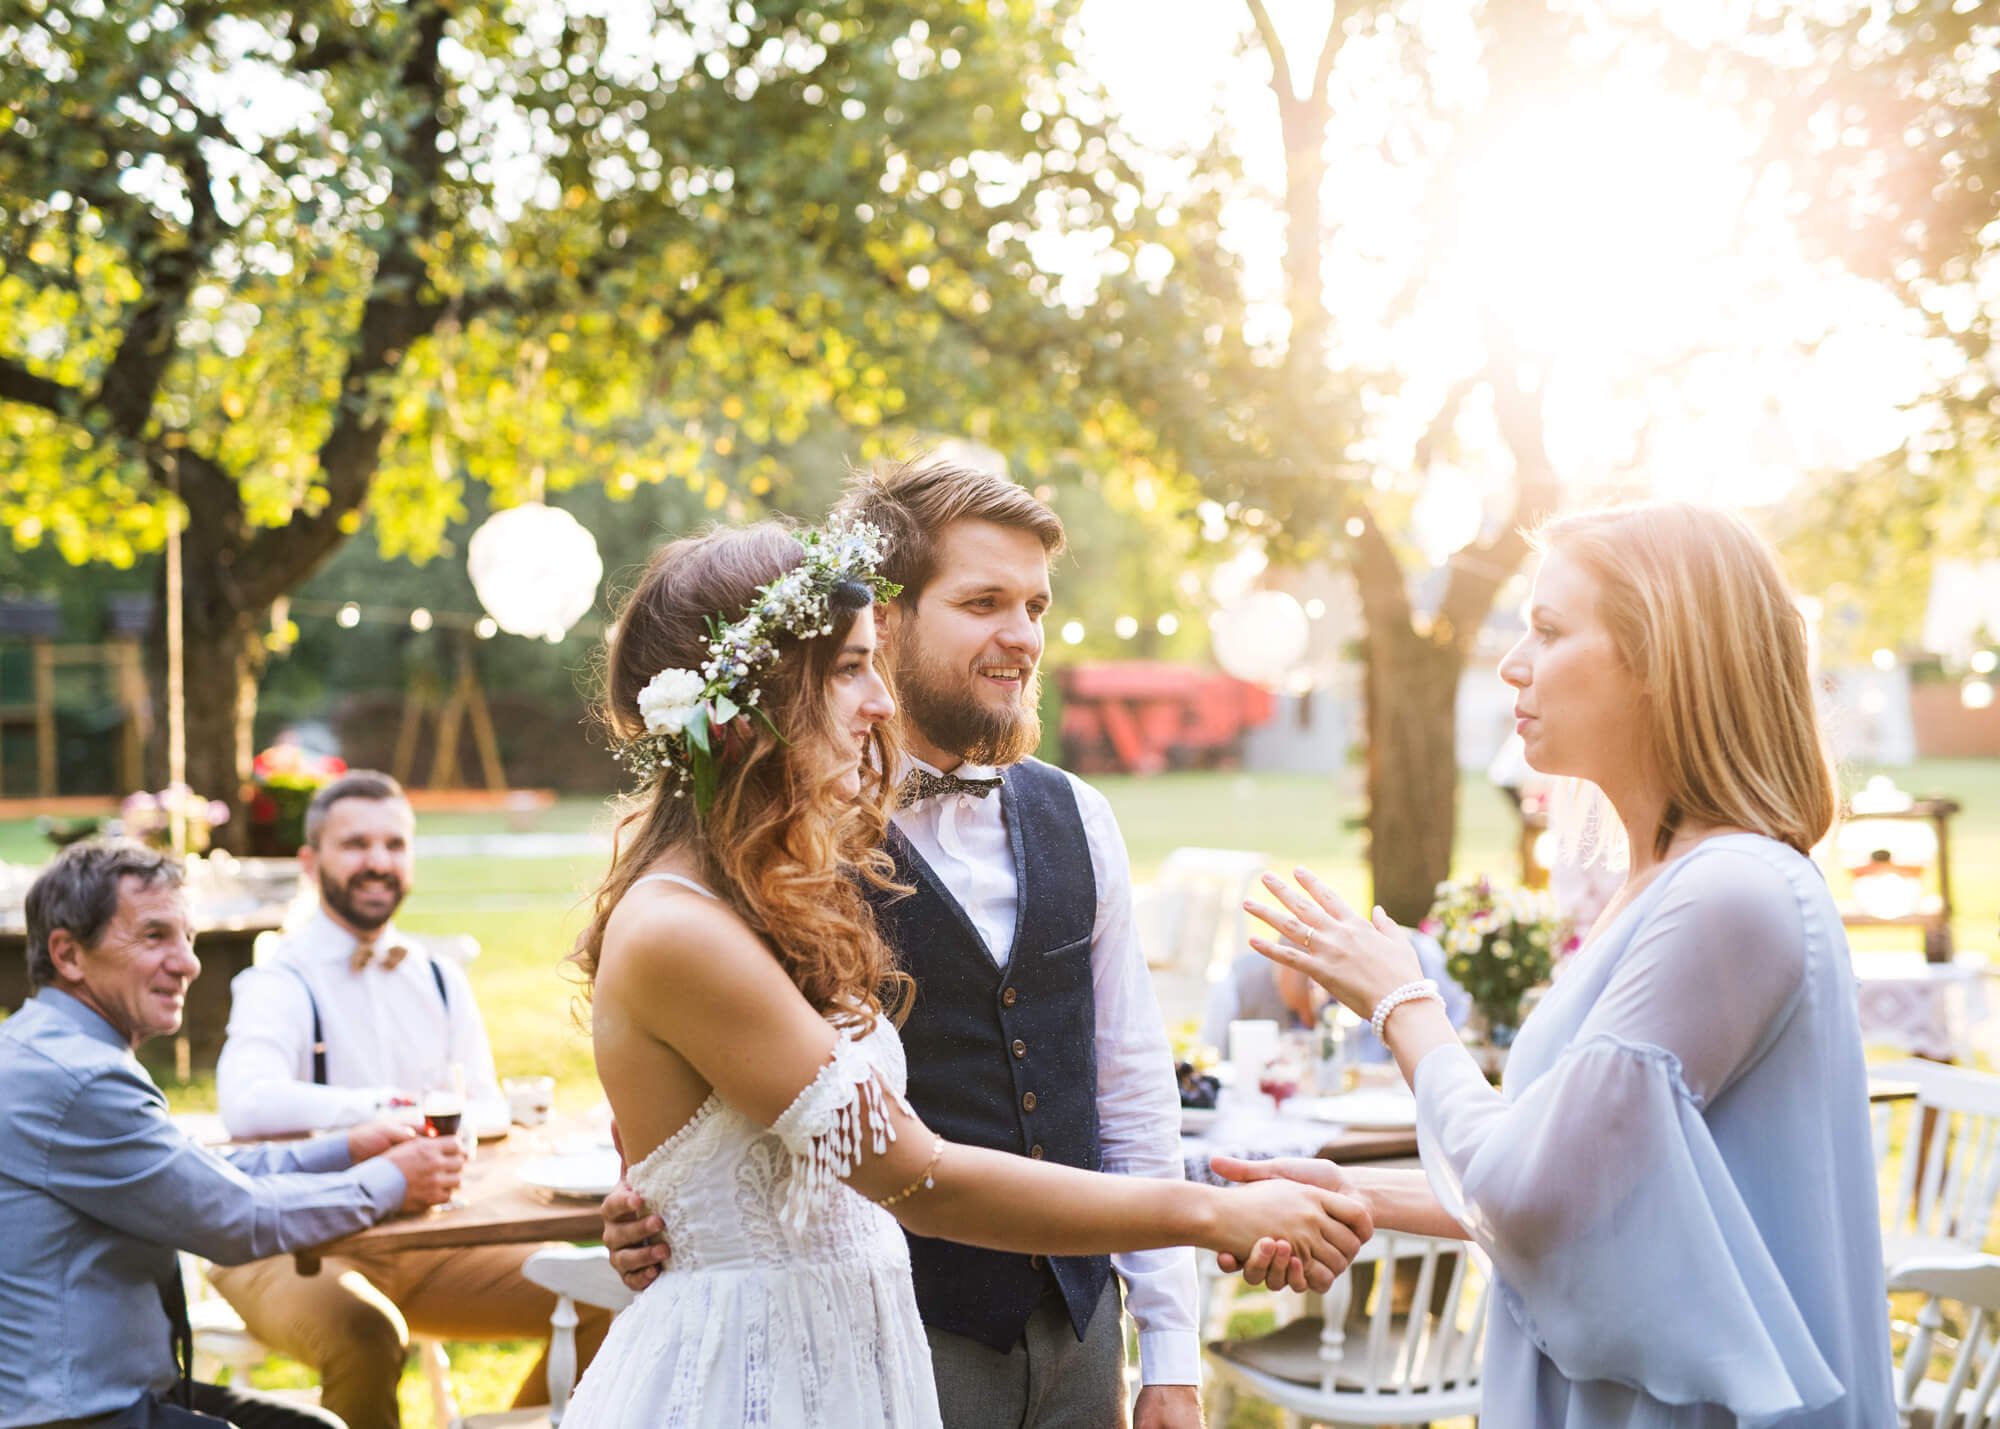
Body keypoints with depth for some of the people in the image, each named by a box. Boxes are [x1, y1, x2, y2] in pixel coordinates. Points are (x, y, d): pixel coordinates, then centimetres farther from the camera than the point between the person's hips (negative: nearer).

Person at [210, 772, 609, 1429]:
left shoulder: (442, 980, 12)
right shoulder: (278, 986, -10)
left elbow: (490, 1111, 8)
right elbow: (249, 1106, -29)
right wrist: (388, 1106, -22)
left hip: (427, 1236, 6)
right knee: (365, 1333, -37)